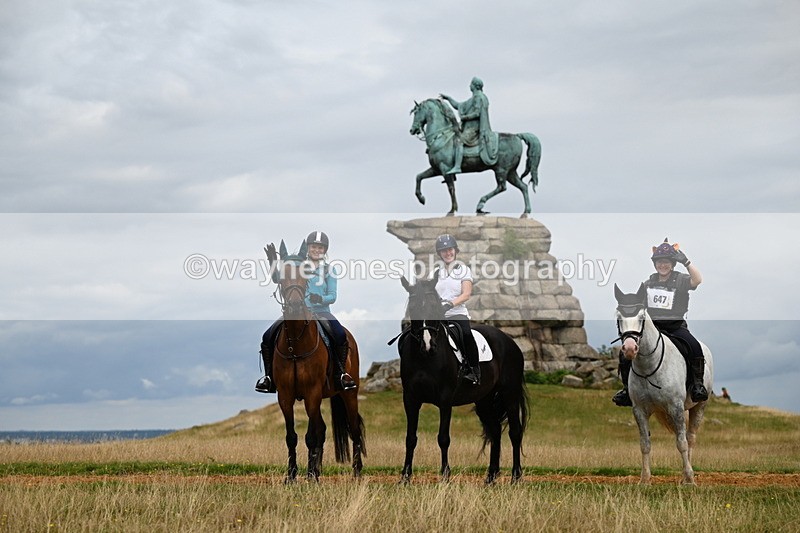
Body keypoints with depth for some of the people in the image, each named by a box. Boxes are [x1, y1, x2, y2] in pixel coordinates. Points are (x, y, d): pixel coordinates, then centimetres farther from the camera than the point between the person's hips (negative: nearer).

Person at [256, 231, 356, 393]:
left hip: (321, 311, -1)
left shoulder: (328, 270, 7)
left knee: (341, 336, -28)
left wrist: (321, 298, -21)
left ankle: (341, 374, -11)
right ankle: (268, 376, -1)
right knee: (268, 337, -16)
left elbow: (332, 296, 1)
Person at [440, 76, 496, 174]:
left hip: (474, 128, -11)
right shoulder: (473, 98, 23)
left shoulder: (478, 97, -9)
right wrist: (448, 98, 28)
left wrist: (464, 117, -13)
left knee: (459, 140, -29)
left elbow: (477, 113, -19)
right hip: (469, 127, 11)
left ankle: (457, 166, -40)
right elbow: (459, 106, 31)